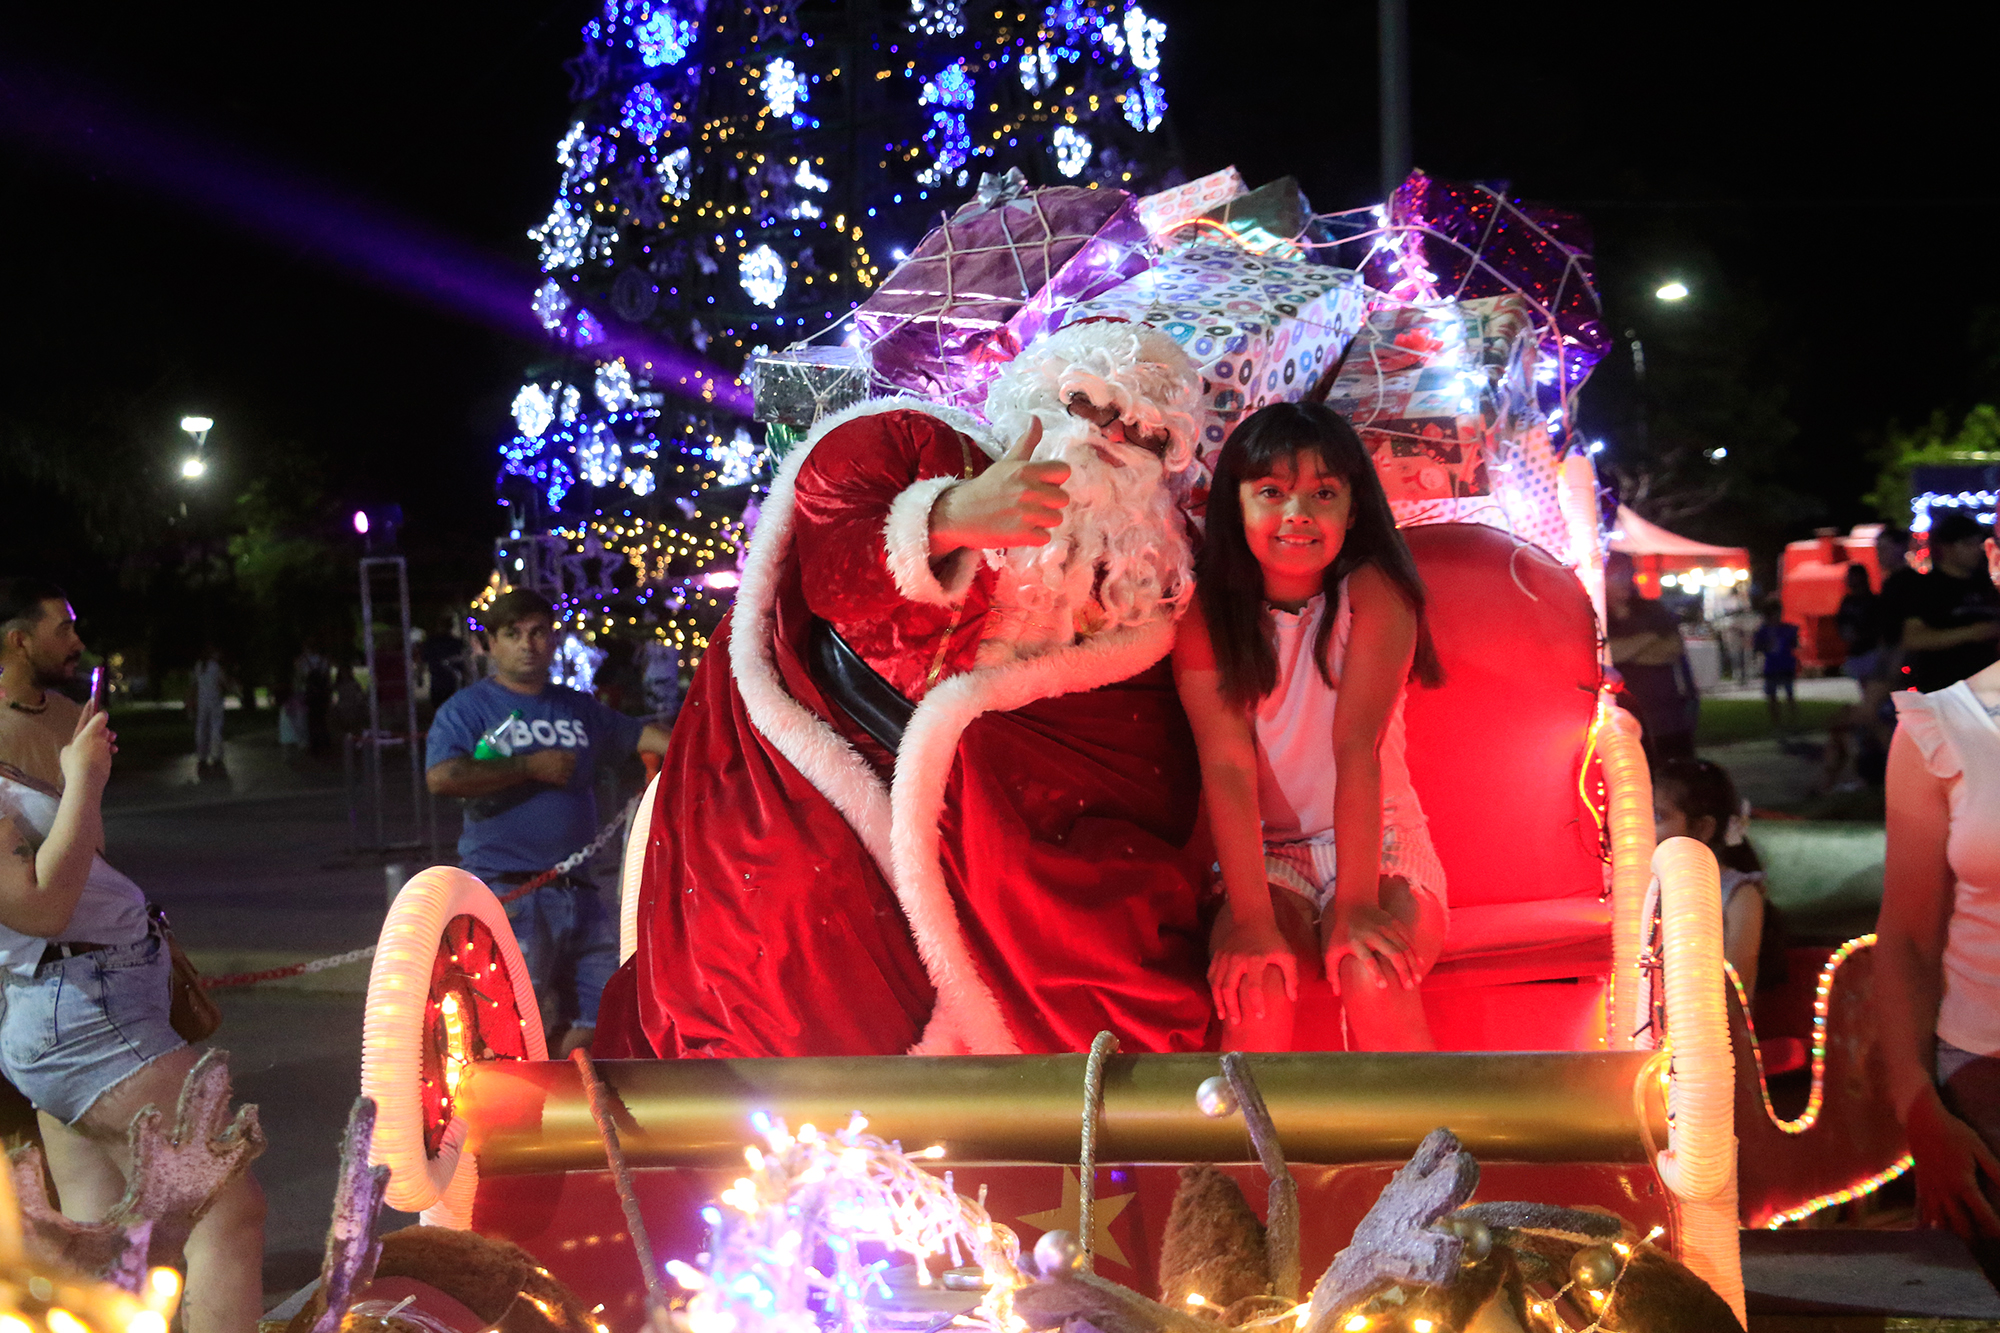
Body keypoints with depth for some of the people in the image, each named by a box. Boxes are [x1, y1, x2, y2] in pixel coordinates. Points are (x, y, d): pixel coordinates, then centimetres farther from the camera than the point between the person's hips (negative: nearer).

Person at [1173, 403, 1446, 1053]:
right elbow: (1227, 766, -14)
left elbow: (1356, 745, -18)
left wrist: (1356, 905, -26)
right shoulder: (1208, 615, -4)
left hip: (1377, 846, -1)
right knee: (1255, 980, -28)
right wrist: (1250, 918, -26)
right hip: (1267, 855, 1)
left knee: (1372, 974, -29)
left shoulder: (1373, 594, -7)